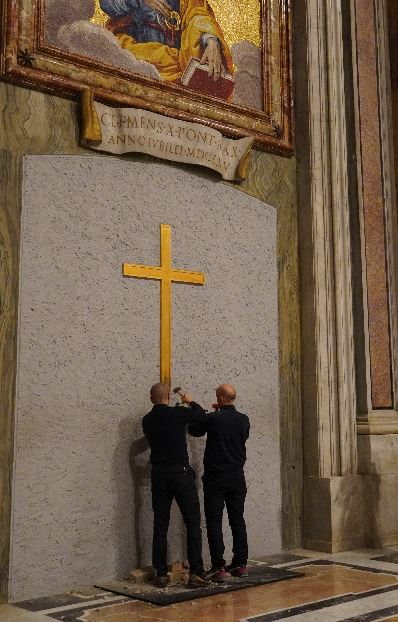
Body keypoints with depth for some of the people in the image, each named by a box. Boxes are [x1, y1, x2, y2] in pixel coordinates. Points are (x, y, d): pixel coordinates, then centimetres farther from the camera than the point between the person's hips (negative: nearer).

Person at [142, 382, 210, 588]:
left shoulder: (147, 421, 5)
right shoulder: (178, 413, -9)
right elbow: (203, 417, 6)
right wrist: (191, 402, 24)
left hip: (158, 475, 4)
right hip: (181, 473, -4)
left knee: (160, 526, 9)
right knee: (193, 524, 2)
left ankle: (161, 574, 11)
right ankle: (196, 573, -1)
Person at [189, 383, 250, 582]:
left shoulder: (213, 419, -14)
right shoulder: (243, 420, 0)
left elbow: (194, 430, 3)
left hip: (216, 478, -5)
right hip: (237, 476, 5)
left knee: (214, 522, 0)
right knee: (237, 520, 12)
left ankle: (219, 568, -3)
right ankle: (240, 564, 16)